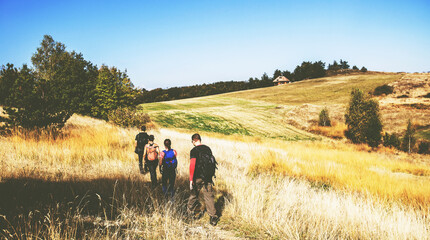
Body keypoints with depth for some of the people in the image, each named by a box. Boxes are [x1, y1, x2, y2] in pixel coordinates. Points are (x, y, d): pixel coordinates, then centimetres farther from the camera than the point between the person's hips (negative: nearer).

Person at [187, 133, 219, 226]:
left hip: (198, 177, -3)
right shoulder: (208, 149, 6)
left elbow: (192, 165, -18)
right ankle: (213, 218, 0)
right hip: (208, 177, 4)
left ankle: (190, 211, 36)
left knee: (194, 195, 17)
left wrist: (191, 179, -15)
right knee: (209, 197, 4)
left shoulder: (194, 151, -10)